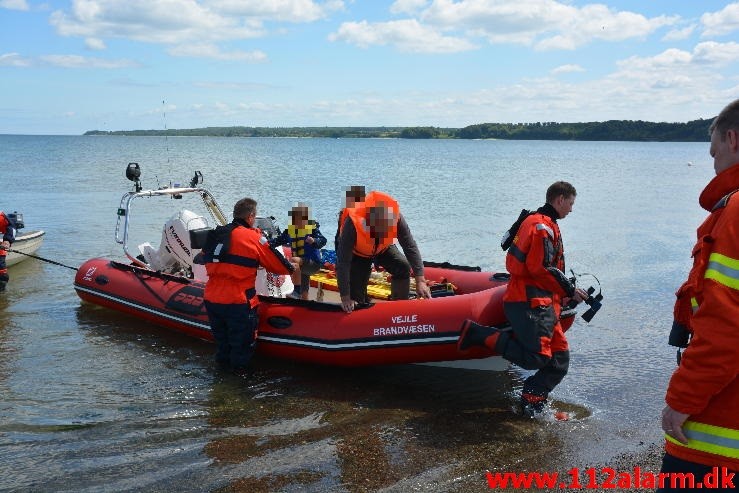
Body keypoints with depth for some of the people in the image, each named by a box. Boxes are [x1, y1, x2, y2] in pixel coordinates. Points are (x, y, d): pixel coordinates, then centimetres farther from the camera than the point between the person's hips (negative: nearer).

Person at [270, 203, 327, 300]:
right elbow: (279, 240, 8)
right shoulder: (290, 230, 4)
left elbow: (323, 241, -23)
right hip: (302, 266, 7)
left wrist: (314, 241, -44)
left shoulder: (313, 228, -11)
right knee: (304, 295, 13)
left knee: (293, 260, -34)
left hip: (313, 263, -6)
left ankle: (297, 291, -30)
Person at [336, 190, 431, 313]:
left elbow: (411, 247, -31)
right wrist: (345, 298, -40)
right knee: (356, 295, -8)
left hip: (383, 248, 3)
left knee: (403, 267, -16)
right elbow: (343, 263, -40)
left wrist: (420, 280, -39)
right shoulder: (352, 223, -43)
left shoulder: (396, 218, -36)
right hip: (357, 252, -3)